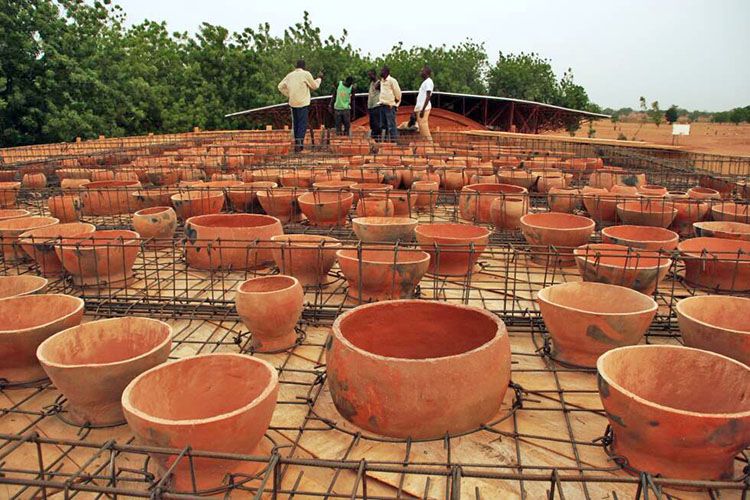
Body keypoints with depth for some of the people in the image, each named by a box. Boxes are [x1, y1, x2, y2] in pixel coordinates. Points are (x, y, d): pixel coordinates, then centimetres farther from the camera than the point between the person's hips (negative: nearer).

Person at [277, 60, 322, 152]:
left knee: (295, 123, 15)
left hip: (292, 103, 6)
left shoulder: (290, 75, 10)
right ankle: (299, 143, -14)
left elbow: (280, 86, 11)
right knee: (302, 124, -4)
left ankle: (296, 142, 23)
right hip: (302, 103, -6)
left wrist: (288, 95, 16)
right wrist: (319, 78, 19)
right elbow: (314, 86, 3)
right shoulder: (306, 74, -6)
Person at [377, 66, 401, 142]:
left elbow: (398, 93, -9)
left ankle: (394, 140, -6)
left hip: (390, 106, -8)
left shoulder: (392, 80, -10)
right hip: (382, 105, 8)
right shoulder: (381, 80, 14)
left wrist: (394, 103, -4)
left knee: (391, 125, -9)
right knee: (383, 124, 11)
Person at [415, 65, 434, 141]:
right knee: (421, 128, 10)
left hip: (423, 108, -10)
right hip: (420, 108, 10)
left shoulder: (428, 82, -11)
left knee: (424, 127, -12)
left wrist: (423, 110, -24)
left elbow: (428, 97, -19)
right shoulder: (425, 82, 19)